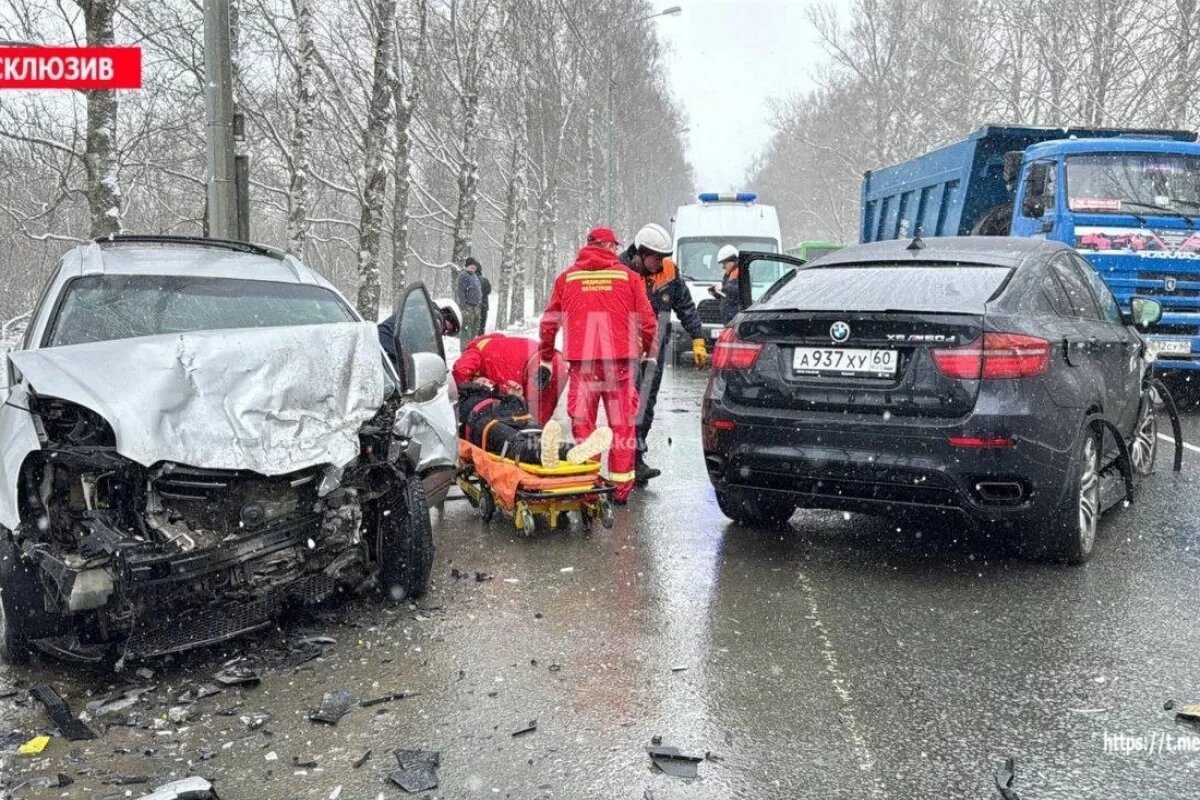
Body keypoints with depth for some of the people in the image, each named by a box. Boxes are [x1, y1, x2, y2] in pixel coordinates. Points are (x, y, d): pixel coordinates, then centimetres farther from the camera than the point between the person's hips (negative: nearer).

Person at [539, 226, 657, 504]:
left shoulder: (567, 277, 8)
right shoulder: (628, 276, 4)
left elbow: (549, 321, 11)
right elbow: (646, 320, 4)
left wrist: (546, 354, 25)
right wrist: (647, 349, 21)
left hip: (581, 361, 1)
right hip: (620, 359, -1)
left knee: (582, 423, 7)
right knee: (622, 424, 7)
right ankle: (621, 486, 10)